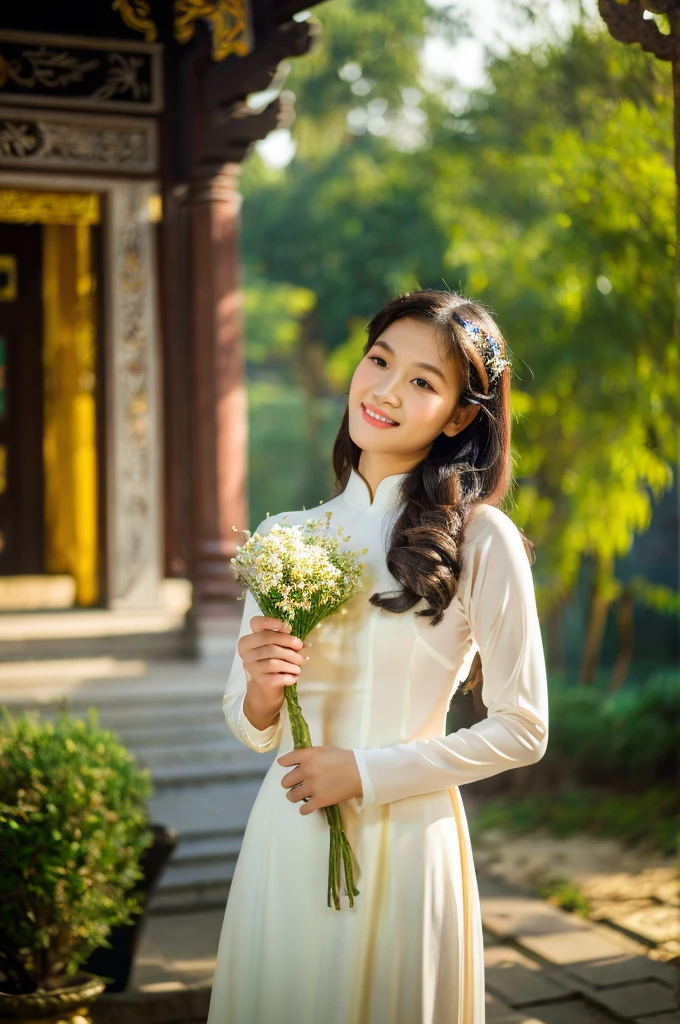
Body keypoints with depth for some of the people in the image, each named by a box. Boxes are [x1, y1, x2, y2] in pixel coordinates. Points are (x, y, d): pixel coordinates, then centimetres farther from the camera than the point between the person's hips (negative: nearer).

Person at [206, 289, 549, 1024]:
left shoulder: (483, 541, -9)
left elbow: (521, 730, -6)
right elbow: (251, 729, 9)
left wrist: (367, 772, -11)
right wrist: (262, 694, -13)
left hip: (405, 843, -3)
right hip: (288, 834, 4)